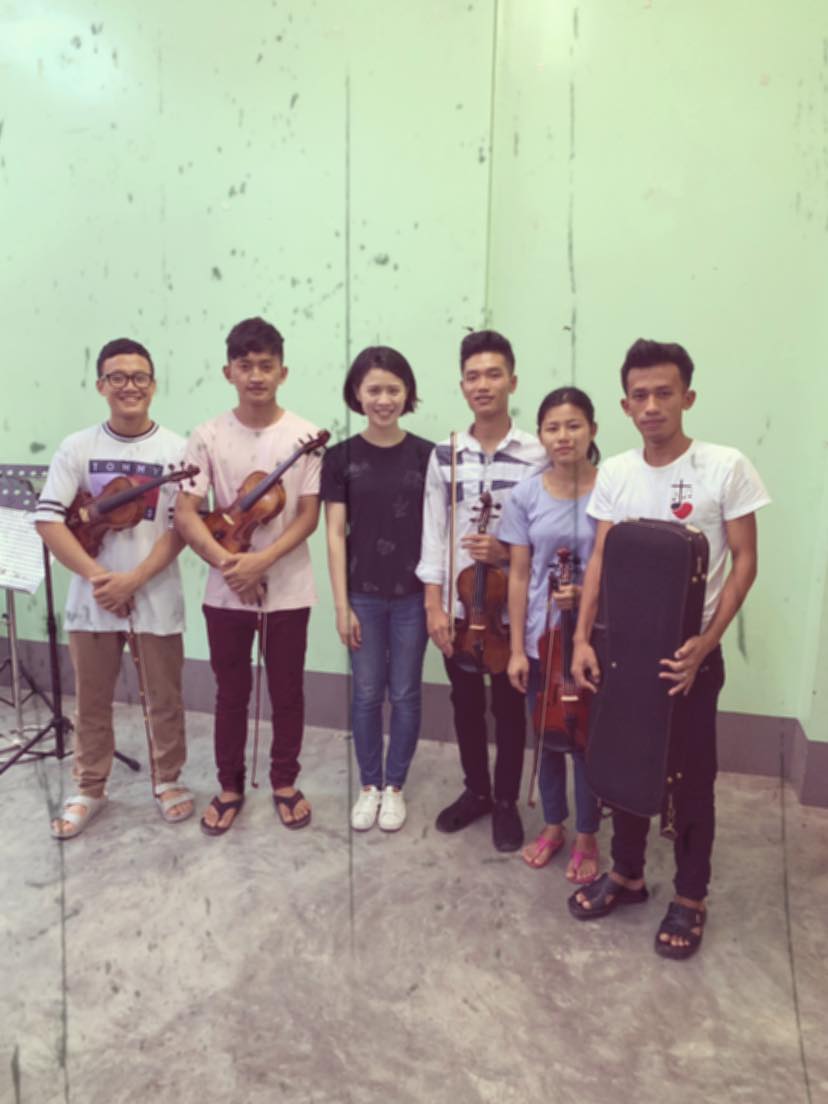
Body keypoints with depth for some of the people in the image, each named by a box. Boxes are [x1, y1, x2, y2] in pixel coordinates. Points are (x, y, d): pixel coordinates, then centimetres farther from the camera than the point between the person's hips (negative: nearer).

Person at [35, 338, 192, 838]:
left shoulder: (177, 450, -4)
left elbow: (182, 528, -8)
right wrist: (96, 575, -15)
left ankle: (168, 781, 31)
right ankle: (89, 789, 32)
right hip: (92, 597, 1)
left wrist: (134, 579, -17)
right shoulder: (77, 448, -1)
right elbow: (49, 521, -5)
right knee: (92, 701, 14)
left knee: (165, 699, 11)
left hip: (157, 596, -1)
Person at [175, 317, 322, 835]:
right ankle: (230, 787, 31)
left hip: (288, 590, 0)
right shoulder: (208, 437, -3)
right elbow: (185, 514, -6)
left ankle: (285, 783, 31)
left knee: (287, 692, 12)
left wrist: (262, 559, -20)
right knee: (231, 694, 13)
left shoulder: (305, 435, -5)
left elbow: (309, 516, -7)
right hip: (226, 591, 1)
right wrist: (227, 561, -21)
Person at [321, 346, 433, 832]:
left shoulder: (427, 455, -3)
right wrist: (342, 605, -5)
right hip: (363, 595, 0)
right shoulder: (341, 457, -2)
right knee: (367, 694, 11)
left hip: (413, 595, 0)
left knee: (406, 694, 10)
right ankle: (369, 786, 30)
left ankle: (395, 786, 29)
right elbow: (336, 534, -3)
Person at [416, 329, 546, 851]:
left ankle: (507, 801, 31)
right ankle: (476, 790, 37)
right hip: (458, 604, 3)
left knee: (509, 706, 10)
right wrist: (434, 606, -4)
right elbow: (434, 535, 1)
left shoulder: (536, 455, -7)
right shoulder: (444, 455, 1)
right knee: (466, 703, 16)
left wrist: (509, 552, -21)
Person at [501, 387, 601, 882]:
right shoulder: (526, 495, -3)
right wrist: (517, 649, -2)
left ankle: (587, 837, 31)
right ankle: (553, 825, 38)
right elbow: (520, 576, -1)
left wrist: (587, 593, -22)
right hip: (540, 639, 2)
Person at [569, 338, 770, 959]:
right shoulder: (615, 474, 1)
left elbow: (744, 562, -8)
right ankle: (627, 874, 36)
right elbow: (600, 560, 2)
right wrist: (583, 638, -7)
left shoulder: (726, 468, -10)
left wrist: (705, 642, -16)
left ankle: (690, 898, 30)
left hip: (689, 651, -3)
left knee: (692, 776, 10)